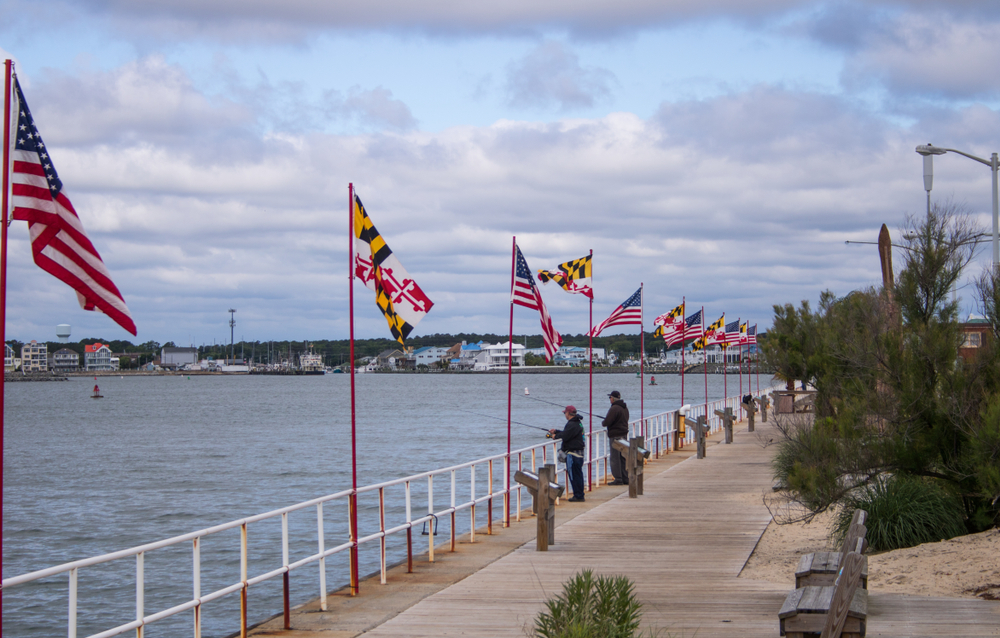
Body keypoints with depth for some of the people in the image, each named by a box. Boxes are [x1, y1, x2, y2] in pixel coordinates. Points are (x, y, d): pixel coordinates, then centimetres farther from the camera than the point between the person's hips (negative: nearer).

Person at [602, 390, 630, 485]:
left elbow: (607, 422, -21)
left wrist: (603, 423, 3)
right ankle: (625, 478, 14)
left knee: (614, 458, -5)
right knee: (623, 458, 13)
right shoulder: (625, 407, 13)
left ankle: (618, 479, -7)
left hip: (615, 436, -9)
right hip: (624, 435, 9)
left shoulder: (614, 408, -17)